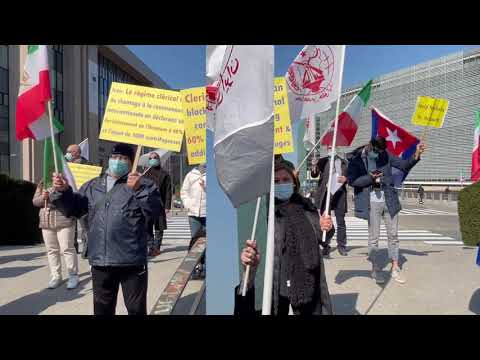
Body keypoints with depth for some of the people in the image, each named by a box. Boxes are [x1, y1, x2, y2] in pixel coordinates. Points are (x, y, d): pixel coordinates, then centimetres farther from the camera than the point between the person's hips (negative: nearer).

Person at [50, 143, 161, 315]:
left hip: (132, 261, -4)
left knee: (136, 309, 9)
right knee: (102, 308, 21)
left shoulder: (143, 184, -1)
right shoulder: (92, 186, 15)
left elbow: (155, 210, -13)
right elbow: (73, 208, 15)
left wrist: (138, 190, -27)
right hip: (100, 261, 5)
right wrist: (63, 191, -2)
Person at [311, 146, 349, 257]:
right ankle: (326, 246, 8)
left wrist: (345, 179, -7)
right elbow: (314, 175, -1)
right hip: (326, 193, -1)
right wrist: (314, 166, -22)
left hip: (339, 193, 1)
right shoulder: (322, 161, 10)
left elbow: (347, 175, 16)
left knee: (341, 221, 4)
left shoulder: (343, 162, 14)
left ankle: (341, 245, 13)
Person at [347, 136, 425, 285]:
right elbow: (351, 180, -10)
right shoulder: (357, 159, -8)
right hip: (372, 203, -4)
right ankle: (375, 270, 19)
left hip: (389, 200, 4)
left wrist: (416, 154, -14)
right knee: (373, 238, 5)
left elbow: (404, 165, 2)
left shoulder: (385, 155, 4)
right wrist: (370, 178, -22)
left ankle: (395, 269, 24)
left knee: (393, 236, 11)